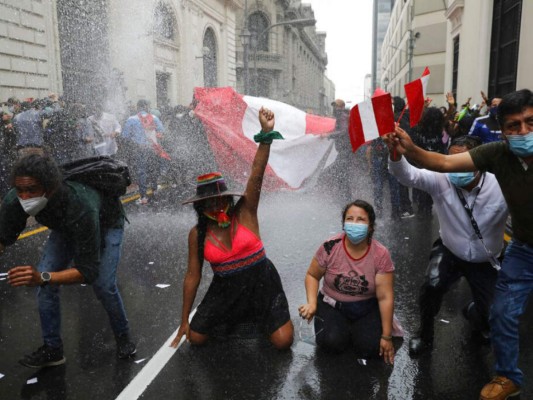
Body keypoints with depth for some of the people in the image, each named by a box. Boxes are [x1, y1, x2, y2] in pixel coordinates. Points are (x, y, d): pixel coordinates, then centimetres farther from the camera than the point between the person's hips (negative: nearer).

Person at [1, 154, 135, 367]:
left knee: (103, 284, -16)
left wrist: (43, 277, -58)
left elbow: (89, 270, -43)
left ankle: (123, 337, 12)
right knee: (45, 283, -10)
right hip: (65, 227, 5)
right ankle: (52, 349, 7)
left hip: (106, 223, -5)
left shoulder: (81, 207, -47)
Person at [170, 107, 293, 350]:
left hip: (260, 282, -2)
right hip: (225, 289, 2)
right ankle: (231, 316, 29)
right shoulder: (197, 234, -5)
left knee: (283, 341, -11)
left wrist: (266, 135, -38)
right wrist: (184, 321, 5)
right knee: (196, 338, 0)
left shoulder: (244, 213, -10)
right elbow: (193, 276, 0)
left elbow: (256, 176, -25)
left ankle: (259, 315, 23)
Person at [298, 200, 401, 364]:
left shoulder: (381, 254, -17)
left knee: (370, 348, -20)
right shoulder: (330, 247, -17)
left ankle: (357, 329, 14)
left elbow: (385, 297, -14)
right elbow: (312, 276, -1)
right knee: (332, 342, -25)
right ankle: (344, 328, 11)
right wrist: (312, 304, -17)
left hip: (367, 309, 0)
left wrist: (386, 336, -11)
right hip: (332, 305, 0)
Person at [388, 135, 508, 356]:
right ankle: (424, 334, 4)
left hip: (485, 261, 1)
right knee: (431, 286, -28)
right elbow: (407, 174, -34)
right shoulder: (441, 180, -21)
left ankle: (472, 312, 44)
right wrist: (395, 151, -54)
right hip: (450, 252, 0)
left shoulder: (501, 187, -23)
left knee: (491, 319, 2)